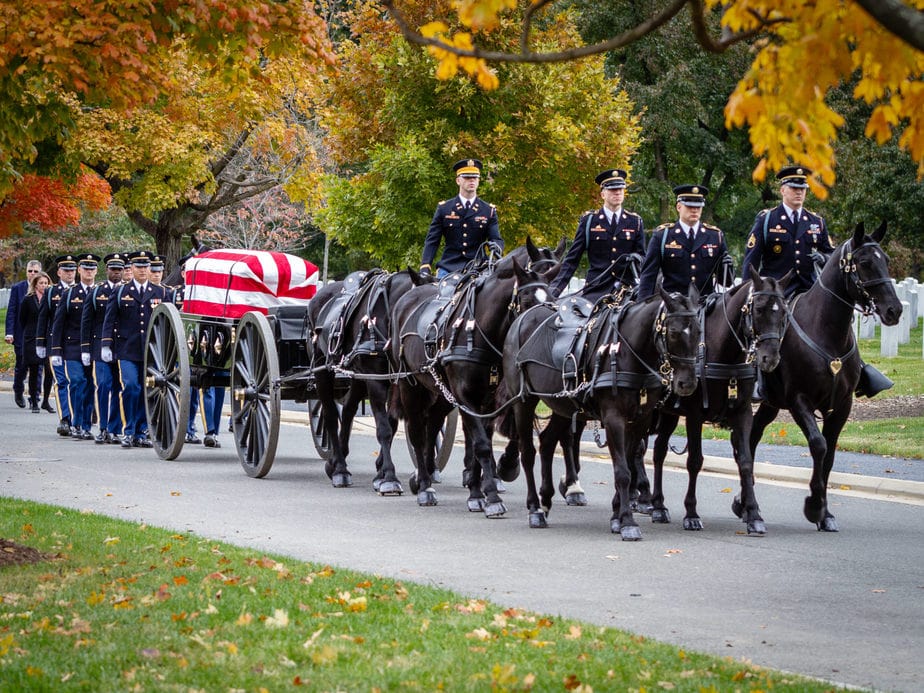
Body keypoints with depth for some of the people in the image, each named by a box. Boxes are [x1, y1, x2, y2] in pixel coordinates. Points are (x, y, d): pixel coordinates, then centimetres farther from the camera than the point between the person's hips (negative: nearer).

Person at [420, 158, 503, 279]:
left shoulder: (489, 211, 9)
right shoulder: (444, 208, 8)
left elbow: (496, 239, 3)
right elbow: (432, 240, 5)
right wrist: (425, 268, -7)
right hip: (448, 269, 0)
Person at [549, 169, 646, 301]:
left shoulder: (635, 222, 12)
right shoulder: (588, 220, 6)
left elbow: (642, 255, 15)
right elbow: (572, 259, 5)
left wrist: (636, 258, -11)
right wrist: (555, 288, -4)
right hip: (596, 289, -1)